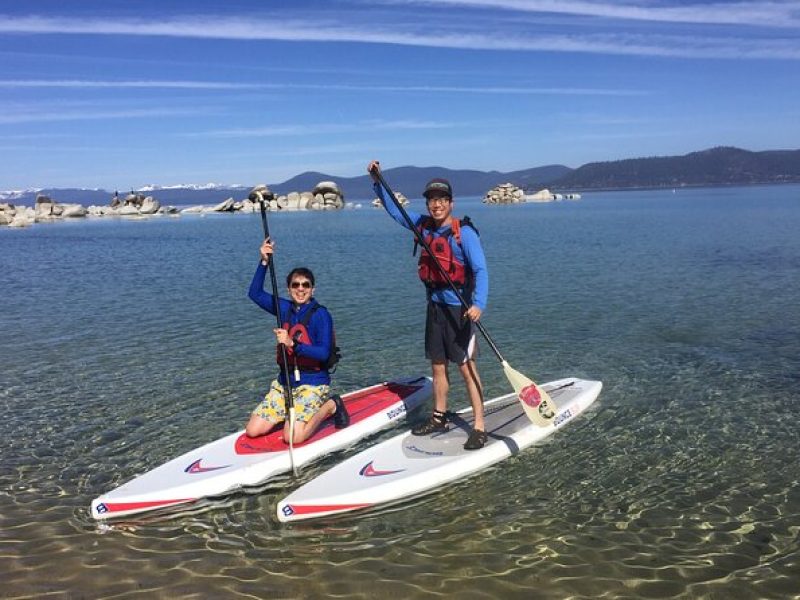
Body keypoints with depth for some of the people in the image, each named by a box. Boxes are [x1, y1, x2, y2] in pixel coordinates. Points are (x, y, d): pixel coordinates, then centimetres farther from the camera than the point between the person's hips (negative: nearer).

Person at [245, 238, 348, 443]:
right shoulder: (285, 308, 6)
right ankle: (295, 413, 19)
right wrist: (264, 262, -6)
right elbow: (255, 293, 5)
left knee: (293, 437, -22)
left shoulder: (321, 314, -11)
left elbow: (324, 353, -19)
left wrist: (292, 343, -30)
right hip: (284, 382, 6)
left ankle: (330, 406, 2)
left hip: (313, 384, -6)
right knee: (252, 431, -3)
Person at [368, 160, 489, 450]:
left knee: (467, 368, -5)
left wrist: (479, 304, -34)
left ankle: (479, 428, 2)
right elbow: (394, 209, 19)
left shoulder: (463, 232, -14)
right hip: (435, 306, 7)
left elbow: (480, 270, -20)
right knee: (438, 365, 15)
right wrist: (377, 181, 9)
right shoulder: (424, 225, 6)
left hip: (459, 308, -7)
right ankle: (439, 418, 30)